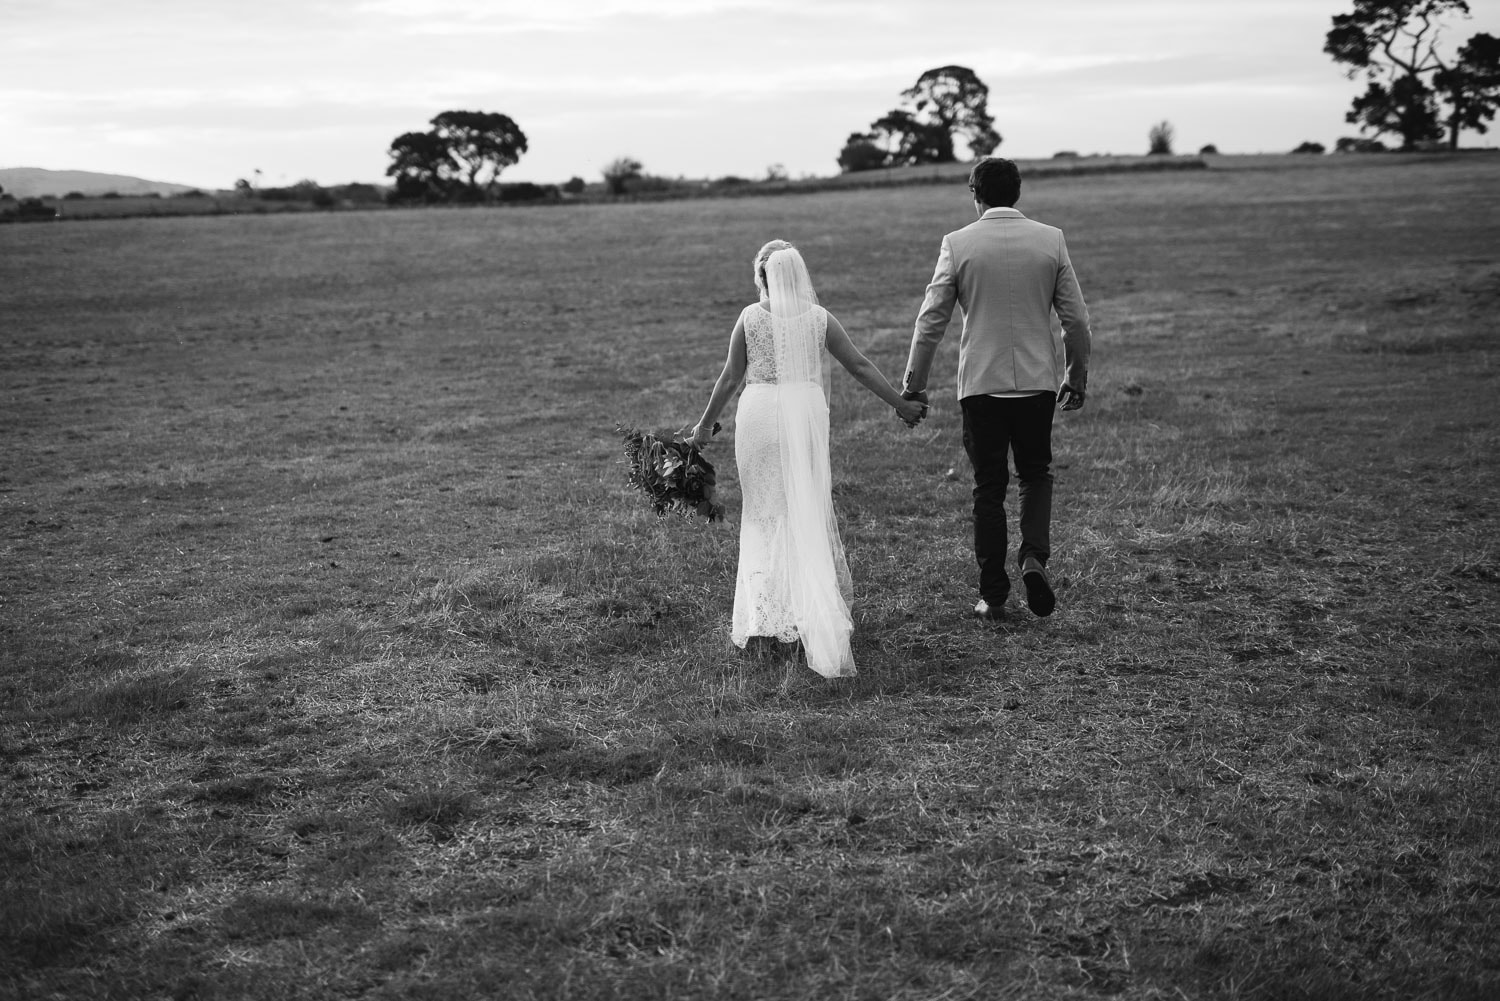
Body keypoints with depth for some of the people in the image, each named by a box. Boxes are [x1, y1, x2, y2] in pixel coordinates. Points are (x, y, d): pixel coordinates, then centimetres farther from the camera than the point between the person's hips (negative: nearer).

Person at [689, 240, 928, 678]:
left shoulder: (750, 317, 1)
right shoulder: (820, 318, 4)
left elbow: (731, 377, 4)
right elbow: (860, 366, 7)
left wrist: (705, 425, 15)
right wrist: (902, 404, 15)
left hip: (759, 412, -1)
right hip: (806, 412, 1)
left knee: (762, 512, 10)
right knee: (810, 513, 10)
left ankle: (766, 613, 6)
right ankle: (813, 609, 9)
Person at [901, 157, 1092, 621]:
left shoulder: (958, 244, -5)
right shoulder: (1051, 240, 0)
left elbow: (930, 320, -5)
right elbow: (1076, 320, 1)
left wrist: (913, 385, 4)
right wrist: (1076, 377, 14)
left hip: (981, 383, -1)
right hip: (1038, 381, 1)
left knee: (989, 487, 8)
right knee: (1035, 473, 19)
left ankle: (993, 595, 10)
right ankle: (1034, 556, -5)